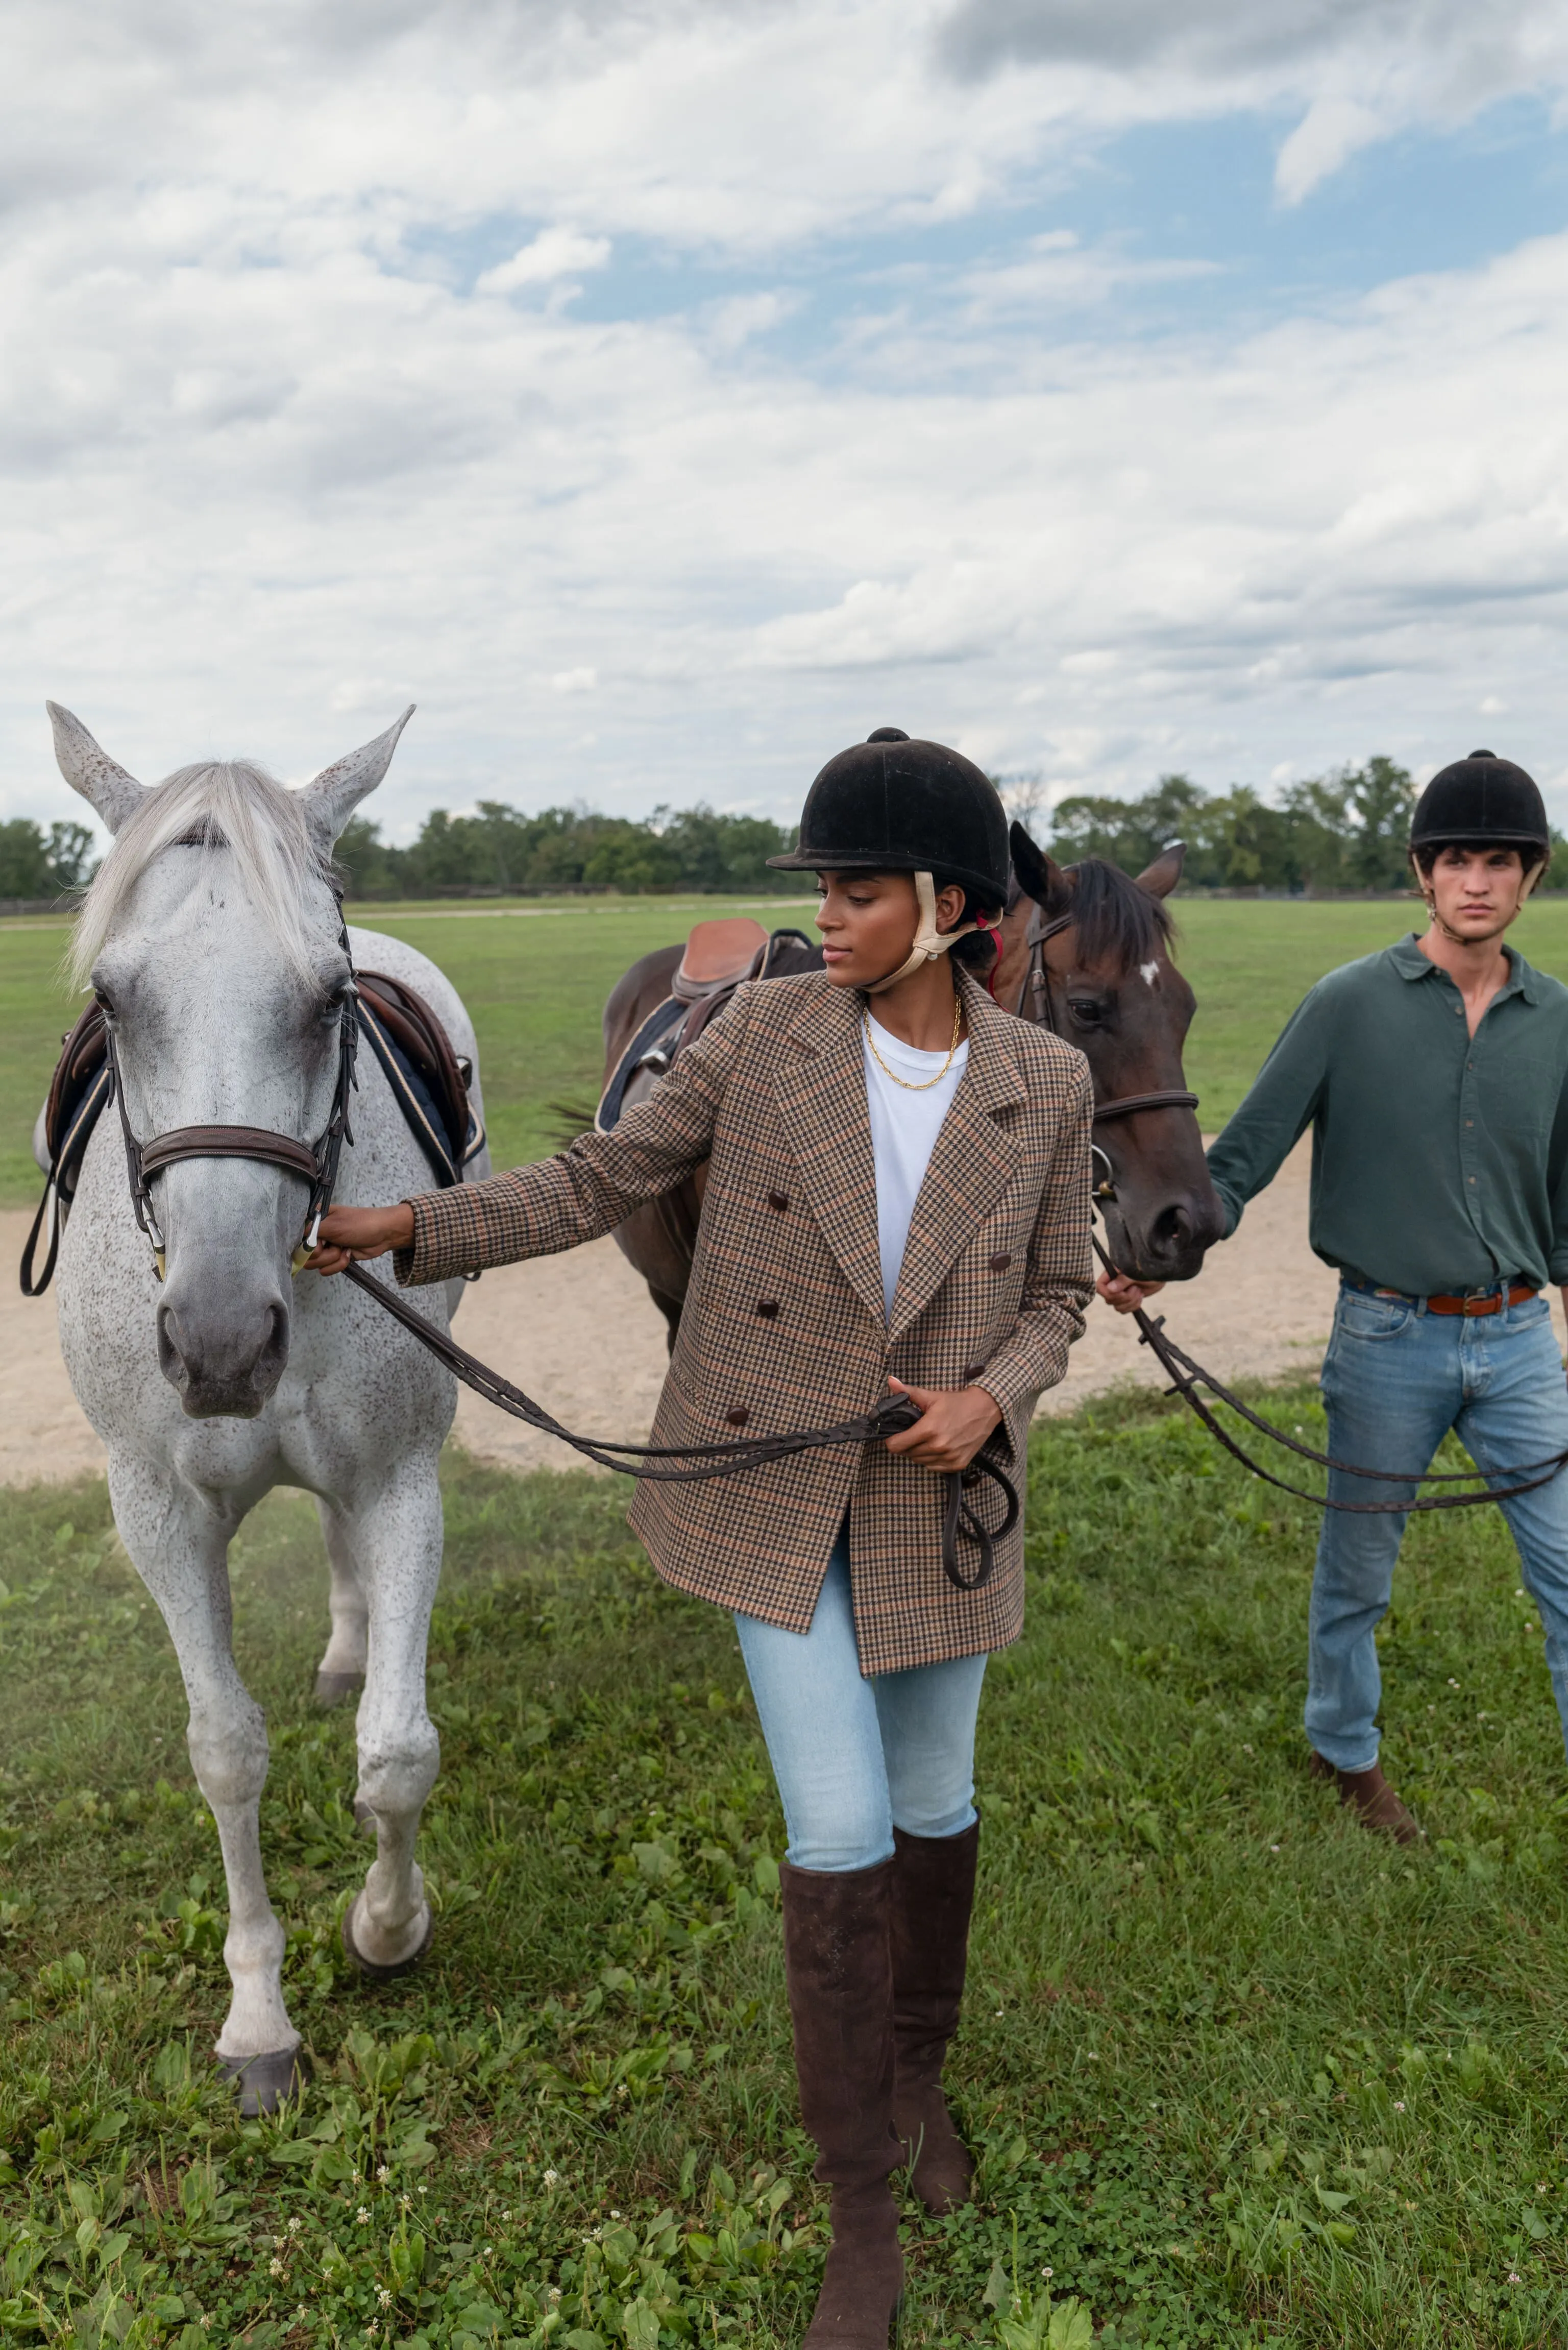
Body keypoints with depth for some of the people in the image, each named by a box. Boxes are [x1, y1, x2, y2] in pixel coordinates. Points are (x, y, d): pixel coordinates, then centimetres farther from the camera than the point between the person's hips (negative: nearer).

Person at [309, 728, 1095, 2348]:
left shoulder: (1043, 1086, -8)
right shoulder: (767, 1029, -9)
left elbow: (1055, 1296, 3)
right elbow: (608, 1177, -4)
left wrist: (990, 1397, -17)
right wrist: (417, 1225, -14)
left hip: (936, 1493, 1)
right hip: (770, 1490, -1)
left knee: (932, 1804, 17)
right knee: (838, 1834, -1)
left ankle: (917, 2073, 47)